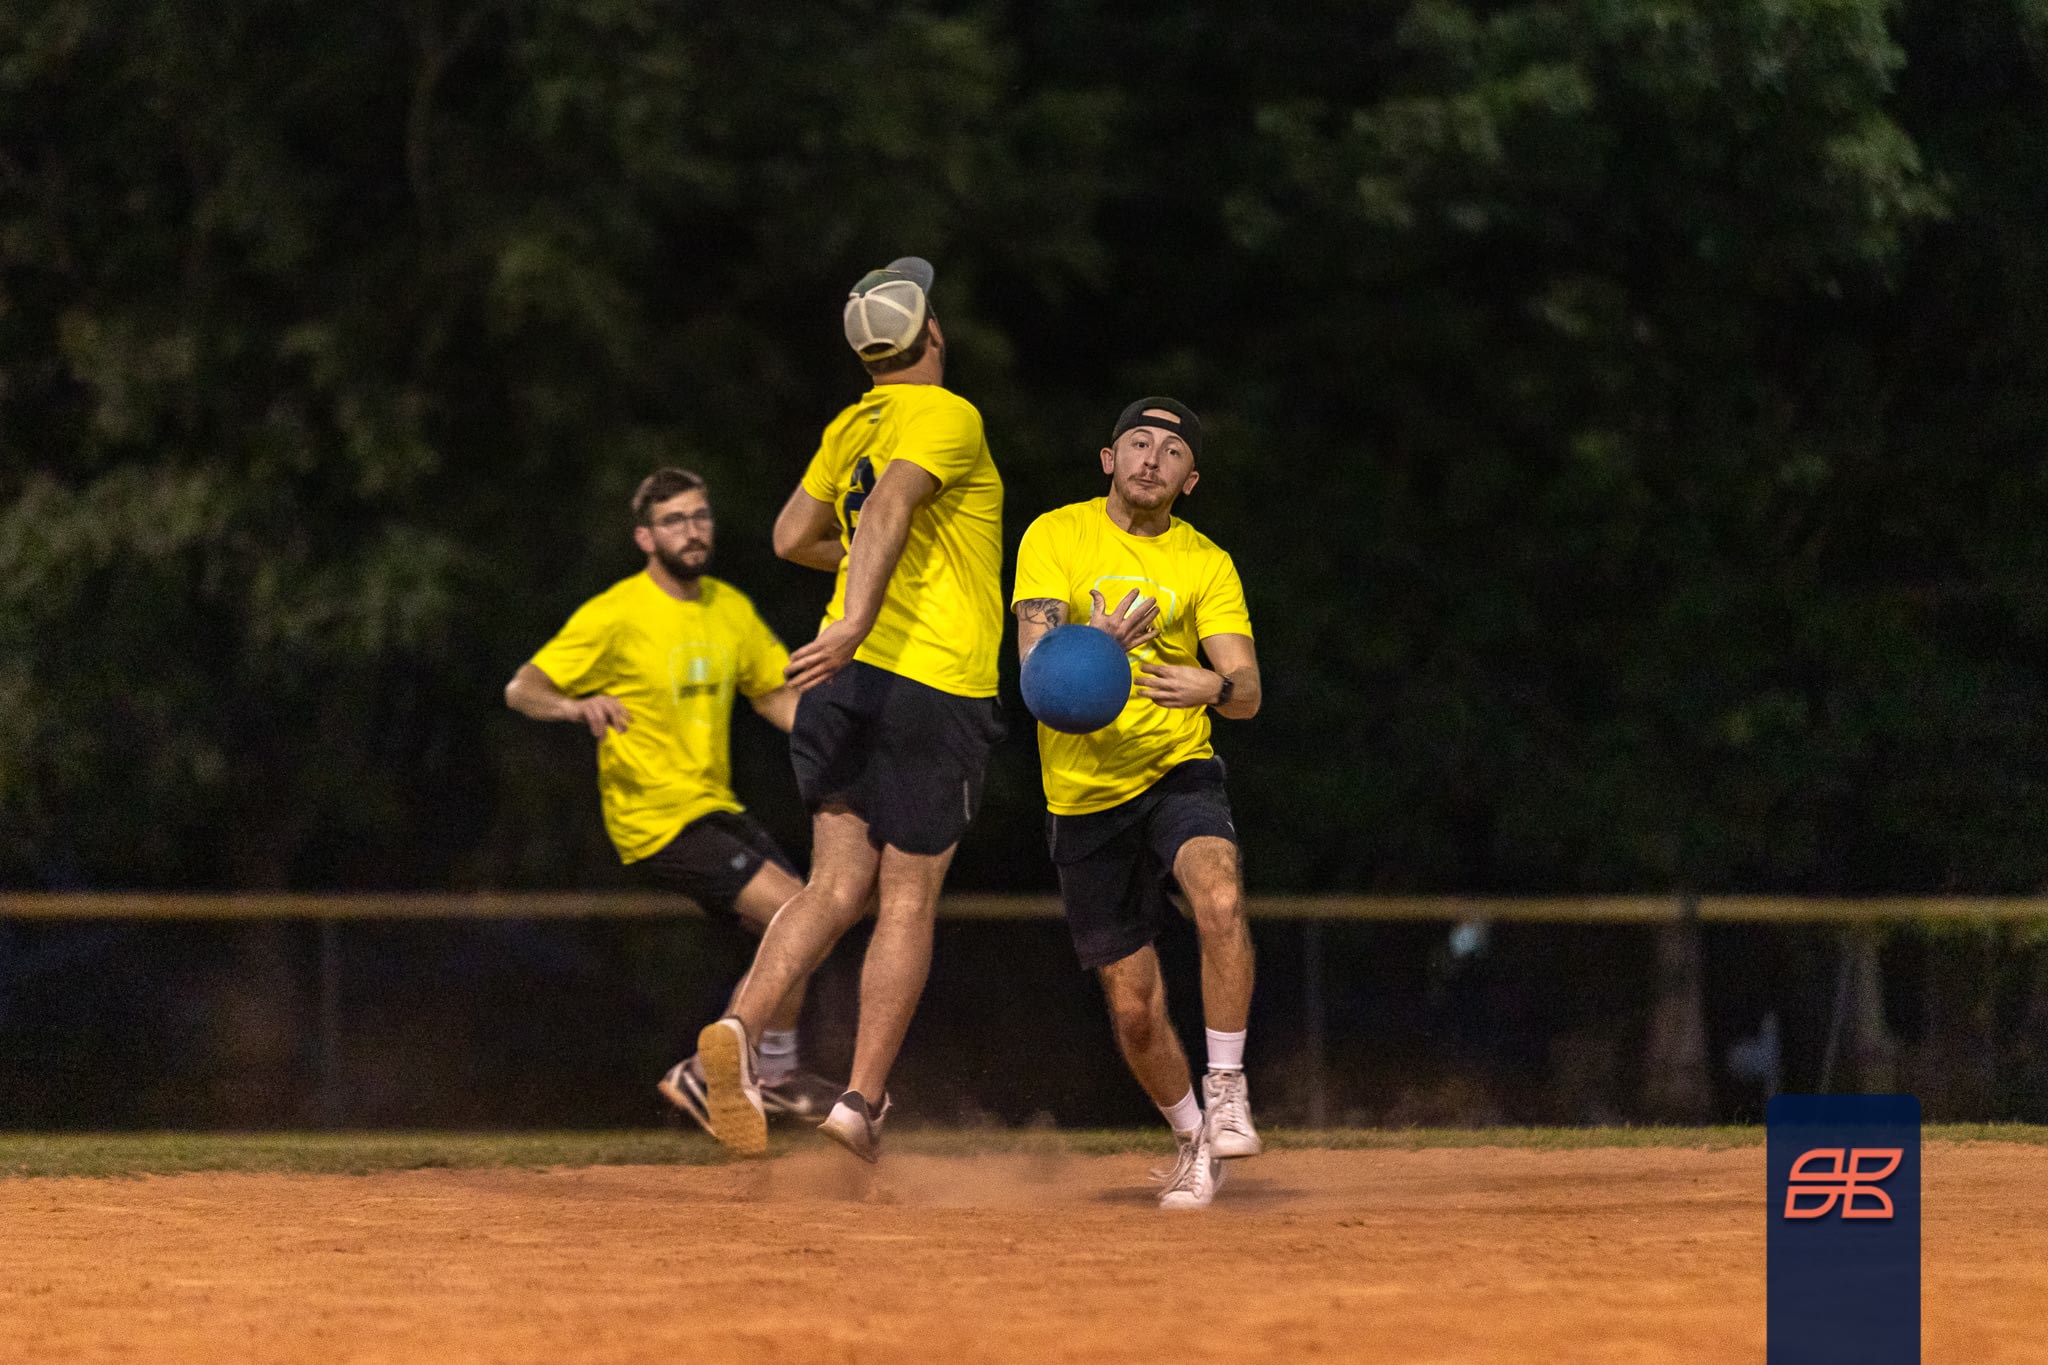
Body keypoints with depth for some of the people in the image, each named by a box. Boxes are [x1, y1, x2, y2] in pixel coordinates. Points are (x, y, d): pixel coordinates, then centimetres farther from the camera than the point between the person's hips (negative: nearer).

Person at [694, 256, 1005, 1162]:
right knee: (907, 902, 1)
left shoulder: (850, 427, 14)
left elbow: (792, 537, 20)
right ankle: (862, 1102, 0)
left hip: (850, 681, 6)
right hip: (935, 682, -6)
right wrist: (857, 621, -36)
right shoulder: (946, 418, -8)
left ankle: (741, 1026, -21)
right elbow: (889, 507, -25)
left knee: (838, 885, 3)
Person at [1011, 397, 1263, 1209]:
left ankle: (1226, 1093, -21)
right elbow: (1035, 662, -12)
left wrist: (1210, 687, -29)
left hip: (1178, 771, 0)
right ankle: (1193, 1142, 28)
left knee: (1221, 900, -32)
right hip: (1084, 796, 0)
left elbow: (1248, 691, -5)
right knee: (1134, 1008, 3)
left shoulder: (1206, 564, 3)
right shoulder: (1056, 537, 0)